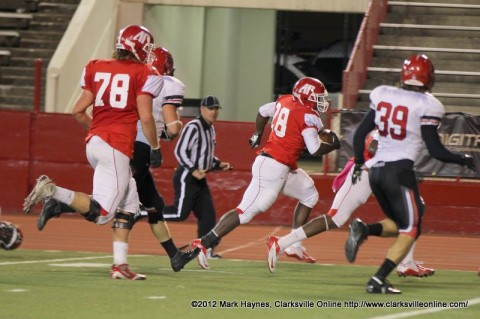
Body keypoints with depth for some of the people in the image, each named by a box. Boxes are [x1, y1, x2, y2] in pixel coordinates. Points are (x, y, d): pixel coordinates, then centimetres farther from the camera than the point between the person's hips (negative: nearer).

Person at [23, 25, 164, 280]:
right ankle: (52, 192, -21)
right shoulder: (143, 74, -3)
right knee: (102, 213, -7)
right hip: (116, 147, -8)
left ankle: (120, 264, 9)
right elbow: (145, 117, -10)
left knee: (129, 203, 16)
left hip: (94, 143, 8)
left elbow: (78, 111, 11)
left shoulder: (97, 68, 13)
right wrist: (155, 148, 5)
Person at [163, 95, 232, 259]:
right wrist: (193, 170, -24)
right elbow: (180, 151, -18)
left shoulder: (211, 129, 15)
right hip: (186, 177, -9)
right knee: (180, 213, -13)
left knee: (208, 214, 4)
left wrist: (218, 164, 9)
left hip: (200, 178, 9)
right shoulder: (193, 127, -14)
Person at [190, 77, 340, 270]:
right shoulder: (307, 116, -14)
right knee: (246, 211, -12)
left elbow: (263, 111, 26)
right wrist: (334, 145, 2)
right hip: (274, 168, -10)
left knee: (309, 196, 22)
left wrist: (257, 135, 39)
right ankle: (203, 244, -15)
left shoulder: (284, 101, 10)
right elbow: (316, 150, -17)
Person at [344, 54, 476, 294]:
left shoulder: (383, 95, 7)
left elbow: (360, 133, 11)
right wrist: (464, 160, 7)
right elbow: (435, 150, -9)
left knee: (398, 225, 22)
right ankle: (377, 281, -7)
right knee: (410, 231, 4)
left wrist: (359, 163, 25)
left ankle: (362, 230, -6)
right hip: (399, 171, -7)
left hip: (376, 169, 7)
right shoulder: (426, 106, -9)